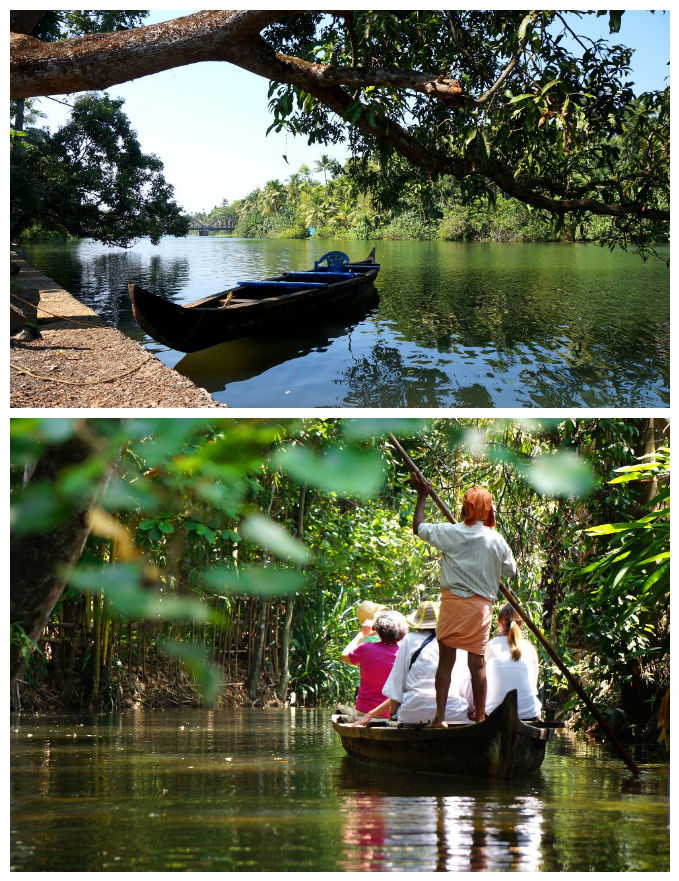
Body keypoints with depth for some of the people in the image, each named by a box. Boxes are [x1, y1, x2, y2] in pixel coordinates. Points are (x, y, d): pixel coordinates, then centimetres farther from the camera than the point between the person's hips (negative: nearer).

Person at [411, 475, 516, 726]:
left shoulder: (450, 532, -4)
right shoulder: (497, 541, -1)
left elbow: (418, 527, 9)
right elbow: (510, 570, 14)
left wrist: (422, 496, 20)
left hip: (453, 602, -1)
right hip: (482, 605, 1)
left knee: (446, 660, 3)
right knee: (477, 663, 7)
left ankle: (439, 716, -1)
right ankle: (480, 716, 10)